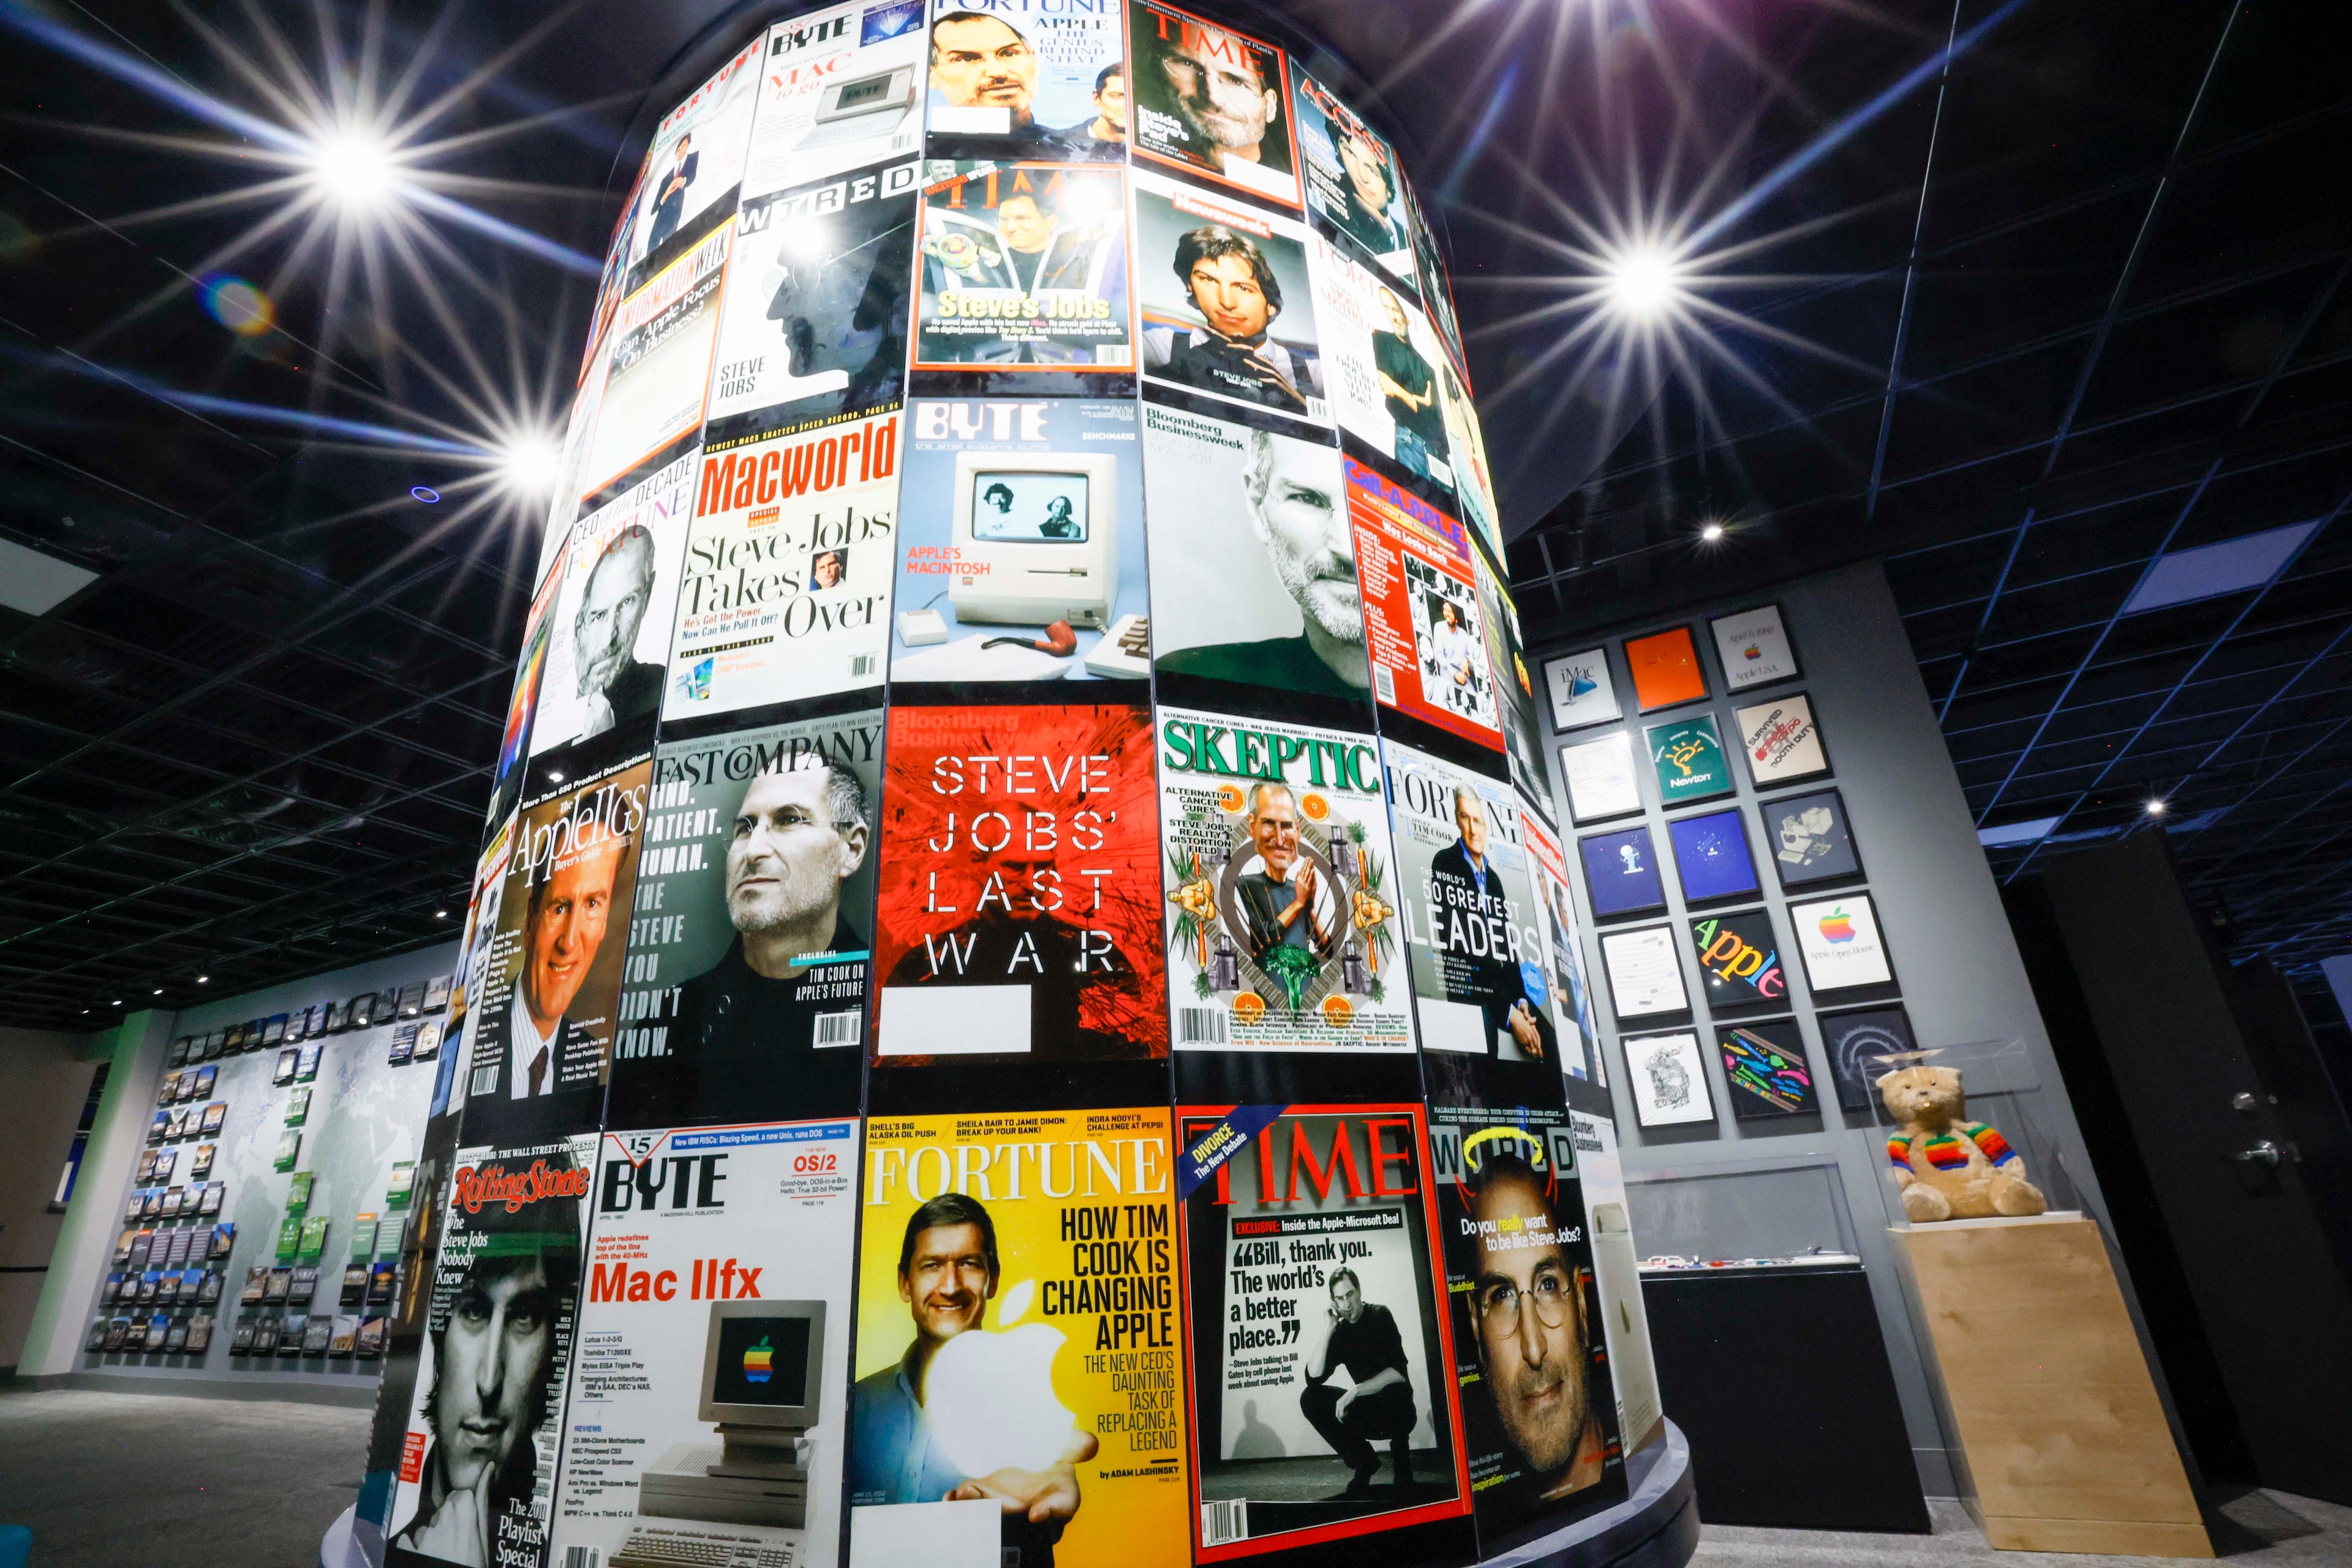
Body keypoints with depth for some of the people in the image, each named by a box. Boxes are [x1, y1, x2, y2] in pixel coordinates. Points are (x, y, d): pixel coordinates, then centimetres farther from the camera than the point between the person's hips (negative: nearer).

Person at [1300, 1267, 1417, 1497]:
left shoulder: (1380, 1316, -10)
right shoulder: (1340, 1330, 2)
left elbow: (1399, 1372, -21)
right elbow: (1314, 1377, -9)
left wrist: (1355, 1391, -27)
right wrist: (1328, 1330, -15)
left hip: (1397, 1410, -5)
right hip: (1368, 1413, 6)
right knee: (1309, 1398, -10)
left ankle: (1400, 1447, -4)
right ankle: (1365, 1462, 2)